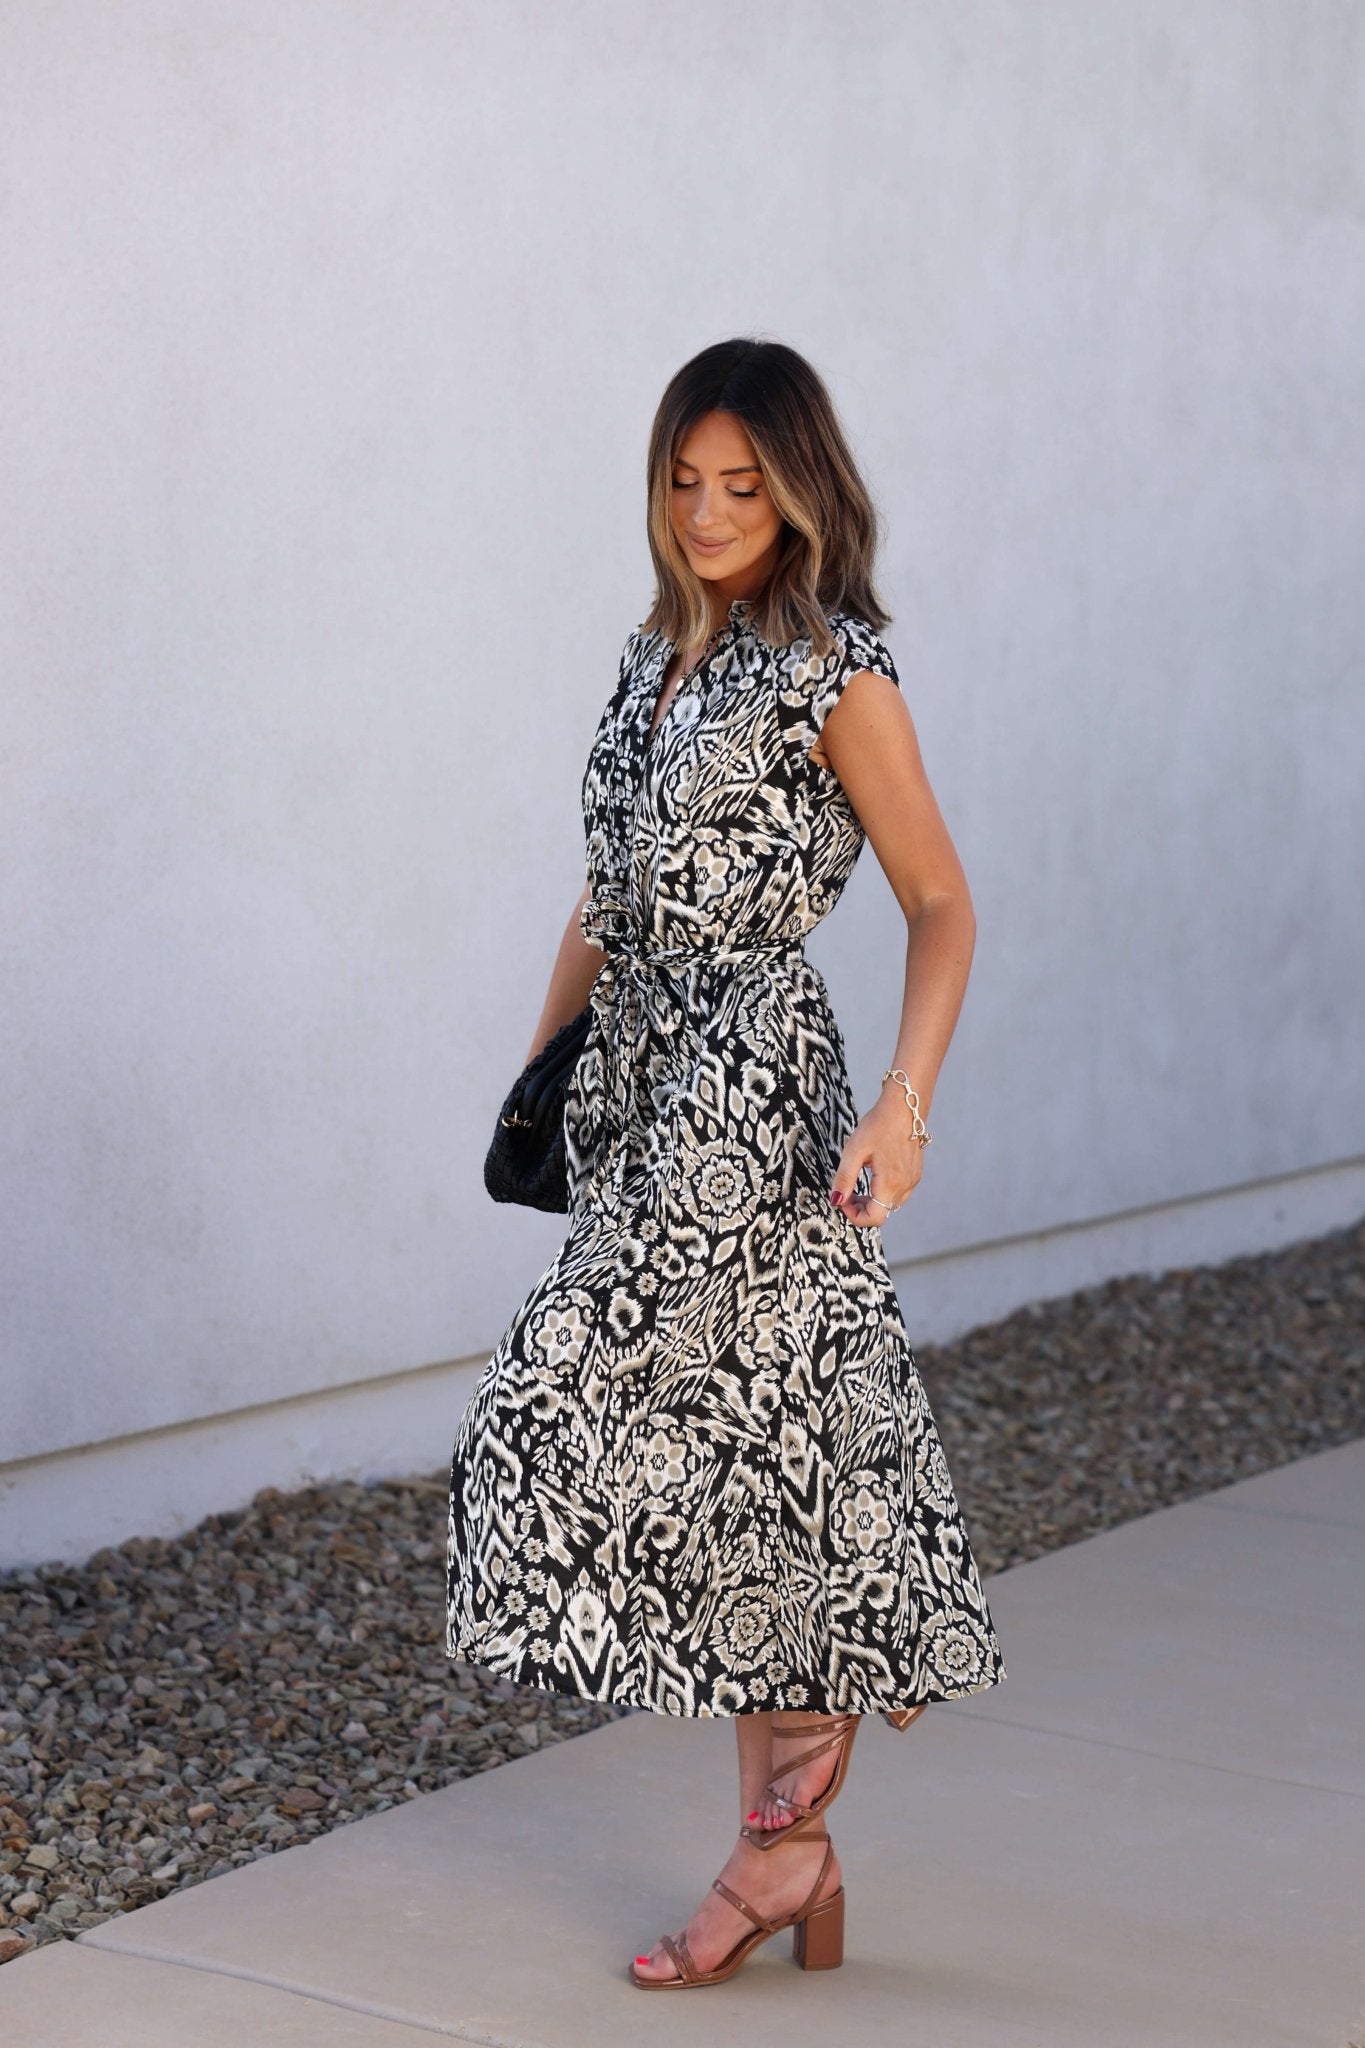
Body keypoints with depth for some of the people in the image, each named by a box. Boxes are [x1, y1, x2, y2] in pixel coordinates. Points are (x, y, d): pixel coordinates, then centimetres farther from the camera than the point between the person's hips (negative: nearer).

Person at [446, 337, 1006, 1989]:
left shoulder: (837, 673, -8)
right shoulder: (657, 655, 14)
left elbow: (941, 906, -8)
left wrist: (904, 1104, -19)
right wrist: (541, 1064, 19)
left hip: (753, 1081, -7)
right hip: (642, 1076, 7)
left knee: (597, 1406, -14)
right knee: (723, 1435, 8)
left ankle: (790, 1777, 5)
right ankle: (792, 1860, 15)